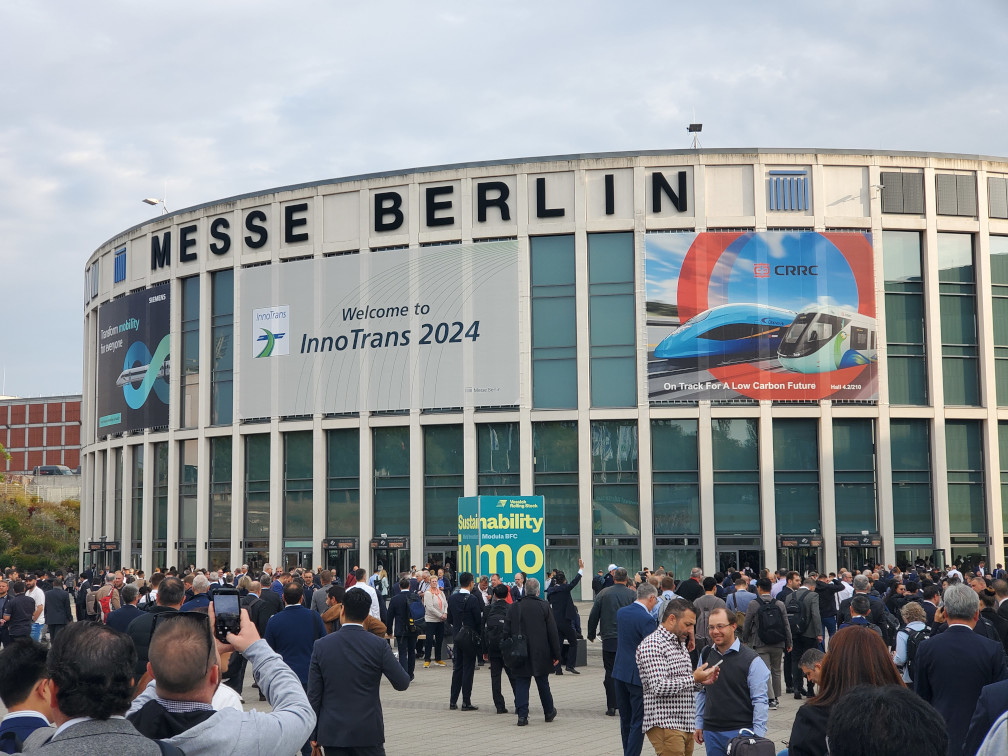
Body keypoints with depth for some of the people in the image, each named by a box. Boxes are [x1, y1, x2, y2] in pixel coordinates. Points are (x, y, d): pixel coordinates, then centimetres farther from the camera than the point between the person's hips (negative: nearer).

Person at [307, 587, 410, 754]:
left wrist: (314, 734, 7)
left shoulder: (321, 645, -3)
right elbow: (402, 683, -3)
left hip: (332, 732, 1)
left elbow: (314, 694, -1)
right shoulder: (379, 645, -8)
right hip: (368, 732, -1)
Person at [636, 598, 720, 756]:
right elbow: (658, 687, -20)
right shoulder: (652, 645, -11)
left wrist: (701, 681, 5)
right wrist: (693, 678, -15)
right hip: (664, 725, -9)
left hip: (686, 725, 9)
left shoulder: (681, 644, 21)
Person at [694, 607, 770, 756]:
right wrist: (699, 724, 15)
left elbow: (760, 701, -8)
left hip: (741, 730, -5)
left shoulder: (751, 659, -9)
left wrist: (758, 737, -12)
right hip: (711, 731, 5)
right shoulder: (705, 655, 7)